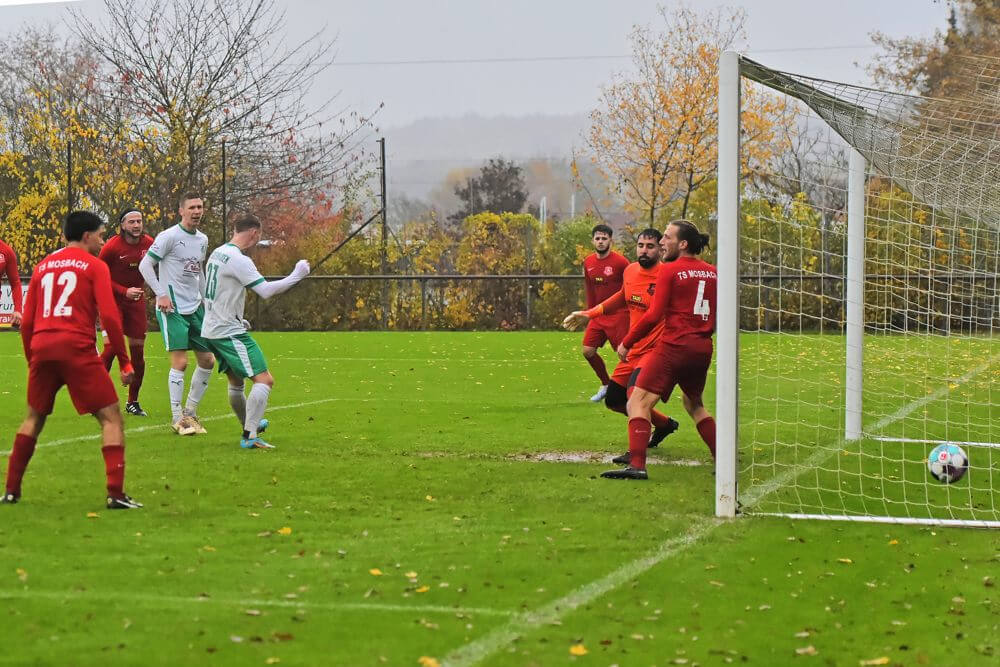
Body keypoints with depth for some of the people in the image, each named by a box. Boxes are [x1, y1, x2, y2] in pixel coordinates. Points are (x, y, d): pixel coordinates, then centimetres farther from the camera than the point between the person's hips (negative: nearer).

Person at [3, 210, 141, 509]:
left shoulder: (43, 266, 18)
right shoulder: (94, 266, 3)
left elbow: (26, 322, 16)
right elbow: (109, 316, -7)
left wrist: (32, 360, 26)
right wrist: (124, 361, -2)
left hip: (41, 349, 5)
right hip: (77, 349, -5)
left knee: (34, 418, 23)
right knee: (111, 417, 2)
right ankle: (115, 494, -10)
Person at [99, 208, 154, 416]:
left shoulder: (149, 243, -4)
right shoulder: (112, 246, -16)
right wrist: (124, 291, -18)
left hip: (136, 301, 4)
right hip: (113, 300, -4)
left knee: (138, 352, 5)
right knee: (111, 348, -14)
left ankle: (133, 402, 18)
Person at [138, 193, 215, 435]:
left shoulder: (202, 240, 12)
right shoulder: (169, 236, -10)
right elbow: (145, 265, -9)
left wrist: (206, 303, 20)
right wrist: (161, 294, -15)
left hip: (195, 308, 8)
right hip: (172, 308, -8)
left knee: (207, 361, 6)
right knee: (180, 362, -12)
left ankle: (190, 411, 20)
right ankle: (177, 418, -3)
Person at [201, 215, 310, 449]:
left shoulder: (217, 253, 11)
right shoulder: (239, 260, -19)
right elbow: (266, 291, -24)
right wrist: (297, 275, -15)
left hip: (212, 330, 10)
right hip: (230, 333, -10)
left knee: (236, 381, 26)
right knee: (264, 380, -12)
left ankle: (250, 425, 43)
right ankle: (249, 436, -19)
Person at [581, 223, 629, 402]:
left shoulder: (620, 262, -12)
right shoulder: (588, 263, 7)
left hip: (618, 315, -6)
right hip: (598, 314, 6)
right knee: (587, 350, 1)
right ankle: (606, 384, 20)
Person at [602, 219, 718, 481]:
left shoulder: (670, 271, -6)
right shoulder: (712, 273, 10)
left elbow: (654, 315, -11)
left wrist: (627, 343, -5)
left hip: (674, 347, -7)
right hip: (703, 349, 7)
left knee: (638, 403, -8)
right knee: (694, 405, 27)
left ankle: (636, 465, -24)